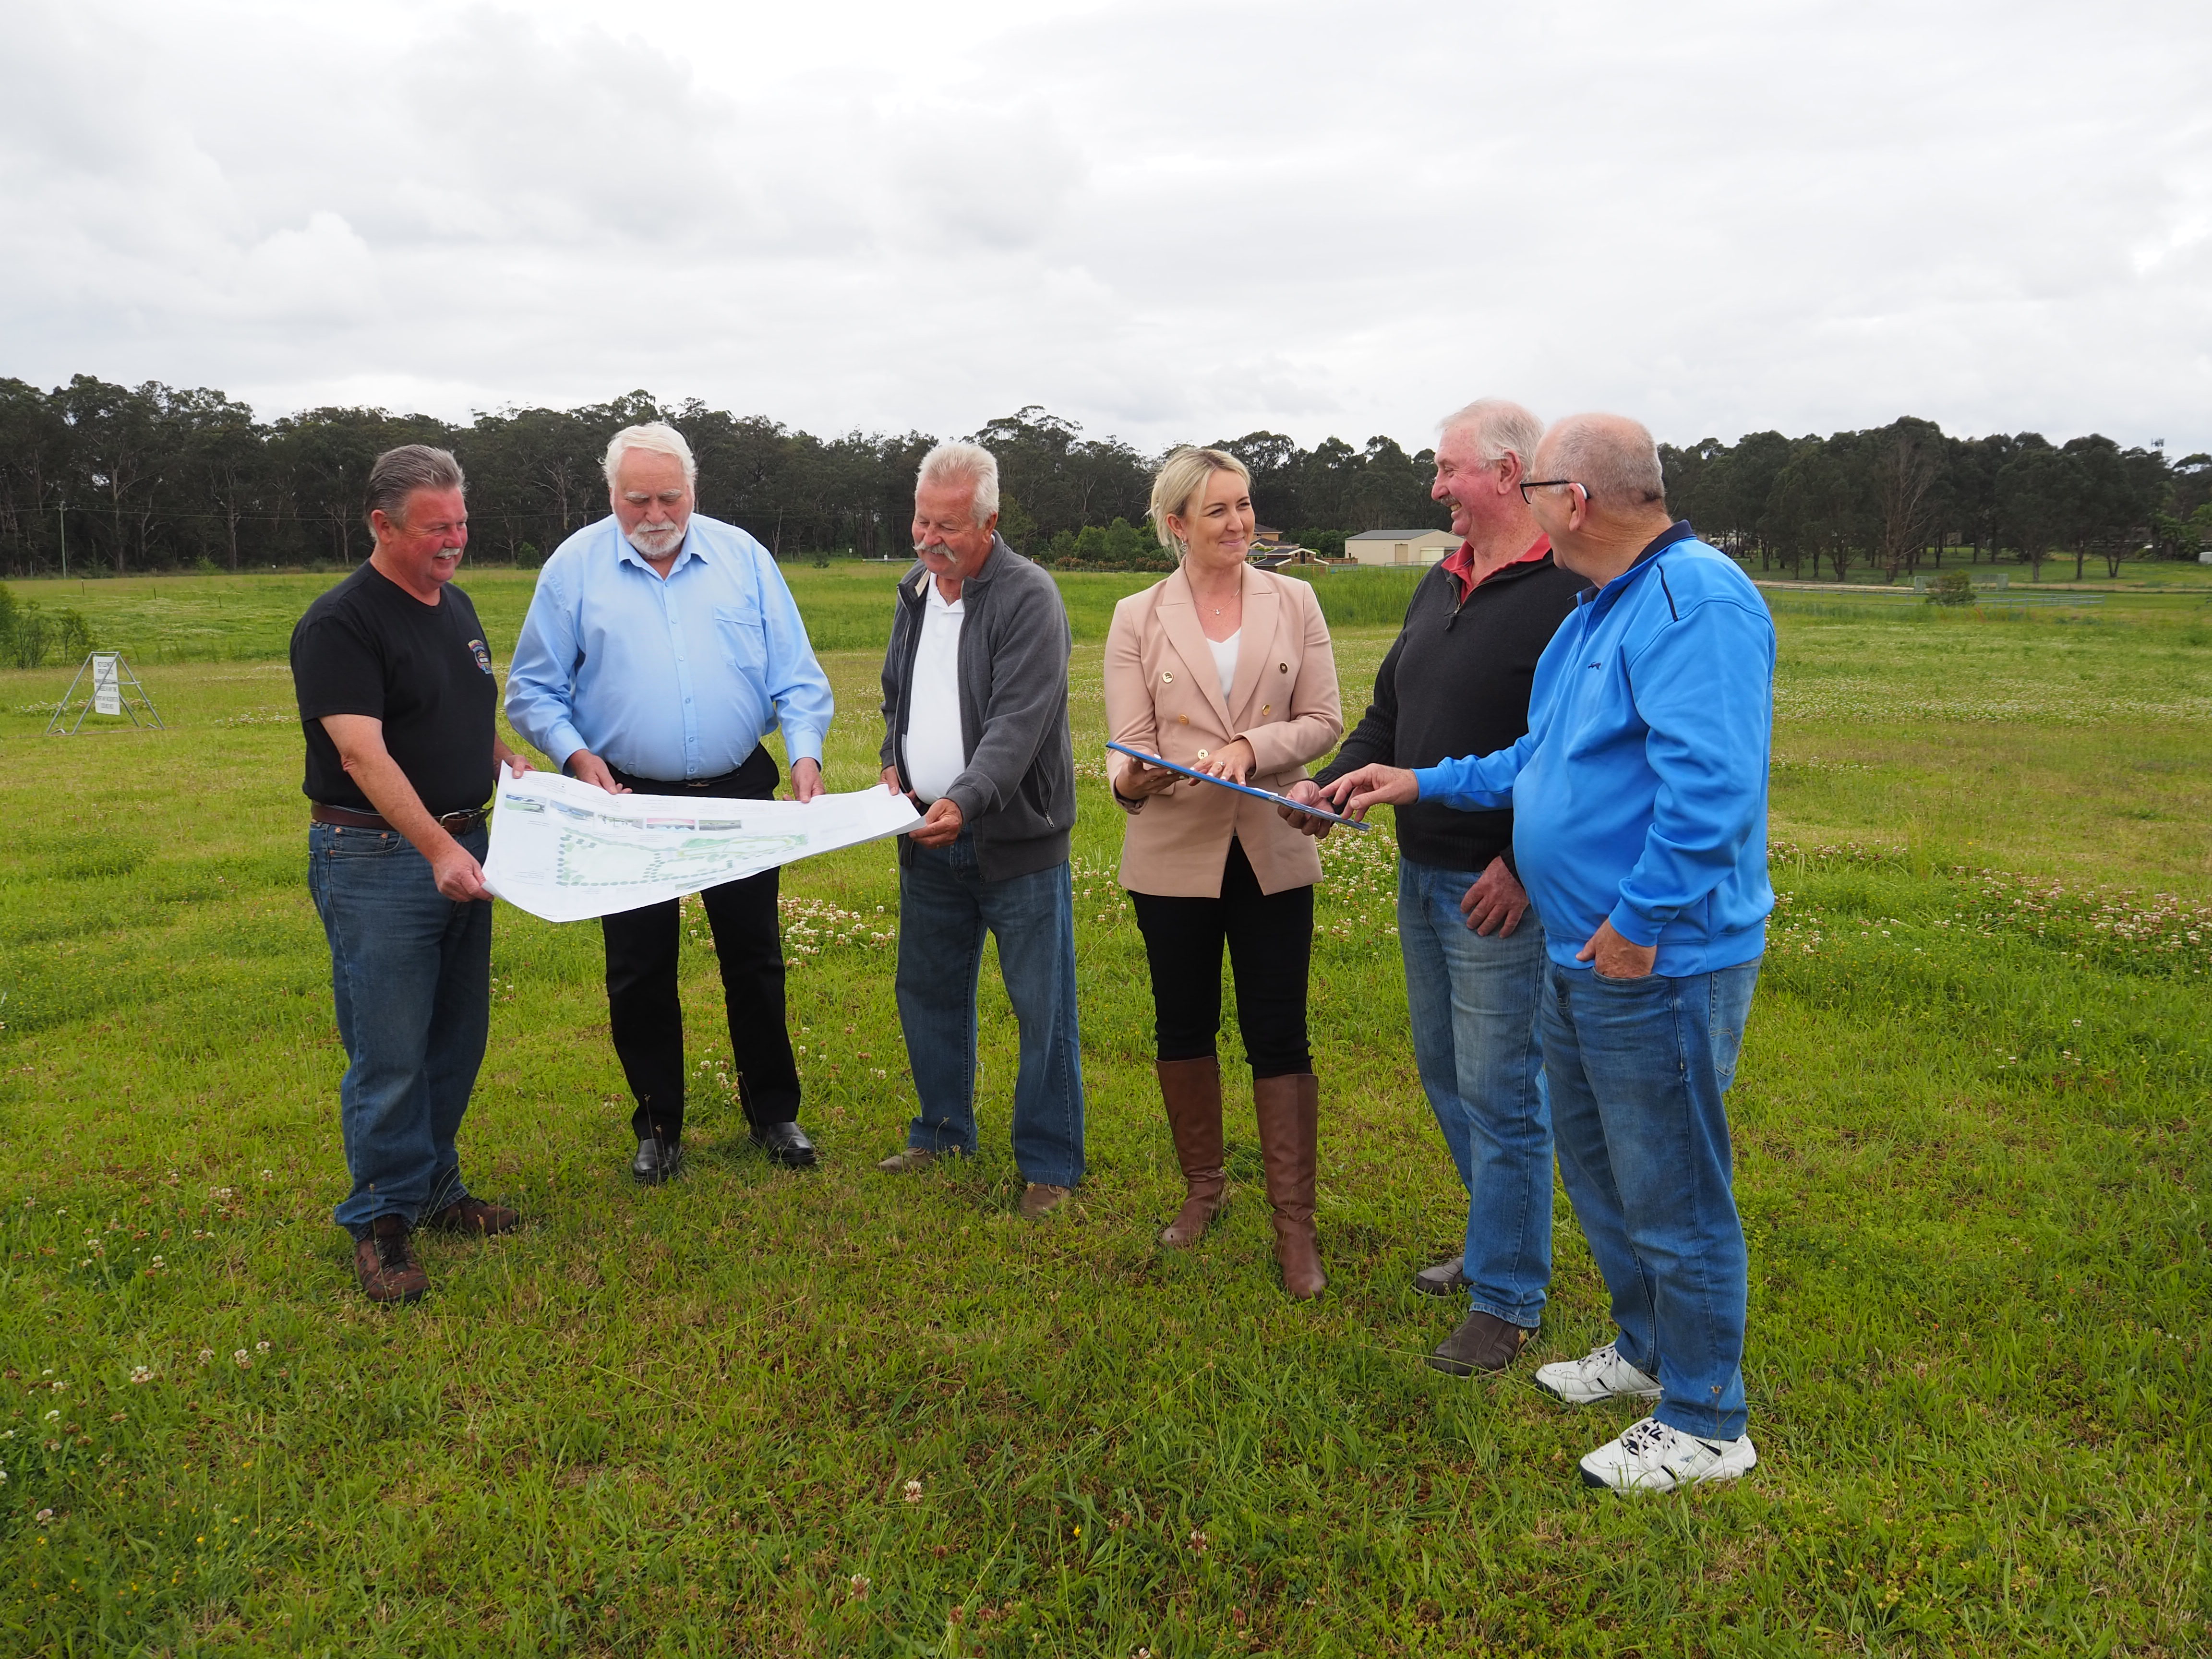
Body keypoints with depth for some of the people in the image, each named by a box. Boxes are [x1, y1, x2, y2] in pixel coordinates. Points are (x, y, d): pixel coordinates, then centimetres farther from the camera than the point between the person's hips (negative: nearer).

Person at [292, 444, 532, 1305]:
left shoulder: (457, 606, 12)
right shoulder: (341, 623, -14)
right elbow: (363, 754, -23)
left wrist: (508, 764, 4)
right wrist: (438, 849, -32)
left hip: (462, 851, 8)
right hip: (376, 859, -8)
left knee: (456, 1040, 15)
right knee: (390, 1054, -2)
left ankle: (436, 1189, 30)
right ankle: (380, 1219, 12)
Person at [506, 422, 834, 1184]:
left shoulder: (742, 556, 1)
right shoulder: (574, 567, -2)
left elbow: (795, 674, 2)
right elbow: (534, 690, 1)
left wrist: (806, 752, -13)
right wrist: (576, 755, -16)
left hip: (738, 795, 1)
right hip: (628, 801, -1)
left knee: (755, 961, 10)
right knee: (639, 973, 9)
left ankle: (773, 1113, 27)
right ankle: (658, 1126, 26)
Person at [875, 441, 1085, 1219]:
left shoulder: (1029, 598, -14)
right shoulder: (915, 589, 10)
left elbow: (1018, 724, -24)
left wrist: (965, 802, -37)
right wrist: (892, 762, 4)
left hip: (1015, 837, -7)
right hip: (926, 834, 7)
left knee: (1041, 1008, 0)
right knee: (928, 991, 17)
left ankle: (1049, 1164, 13)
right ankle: (943, 1131, 35)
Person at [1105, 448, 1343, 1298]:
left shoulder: (1293, 602, 2)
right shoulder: (1138, 619, 0)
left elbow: (1323, 720, -1)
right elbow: (1129, 741, -5)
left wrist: (1251, 745, -19)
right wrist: (1131, 780, -28)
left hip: (1272, 851, 0)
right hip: (1174, 853, 1)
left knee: (1278, 1036, 1)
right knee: (1184, 1027, 14)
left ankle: (1293, 1220, 12)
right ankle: (1203, 1187, 34)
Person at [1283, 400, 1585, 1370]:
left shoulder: (1567, 596, -17)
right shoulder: (1441, 585, 12)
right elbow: (1389, 711, 19)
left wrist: (1523, 866, -23)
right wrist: (1331, 785, 4)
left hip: (1501, 892, -9)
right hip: (1422, 878, 9)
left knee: (1499, 1093, 1)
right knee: (1445, 1074, 20)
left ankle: (1507, 1301, 16)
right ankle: (1496, 1241, 39)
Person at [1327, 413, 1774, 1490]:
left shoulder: (1695, 600, -21)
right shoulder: (1604, 606, 13)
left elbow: (1710, 783, -31)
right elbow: (1545, 758, 22)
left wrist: (1639, 926, -26)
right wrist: (1419, 784, 22)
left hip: (1658, 965, -11)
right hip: (1583, 954, 11)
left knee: (1674, 1199, 3)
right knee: (1598, 1168, 23)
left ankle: (1705, 1425, 21)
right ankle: (1650, 1350, 43)